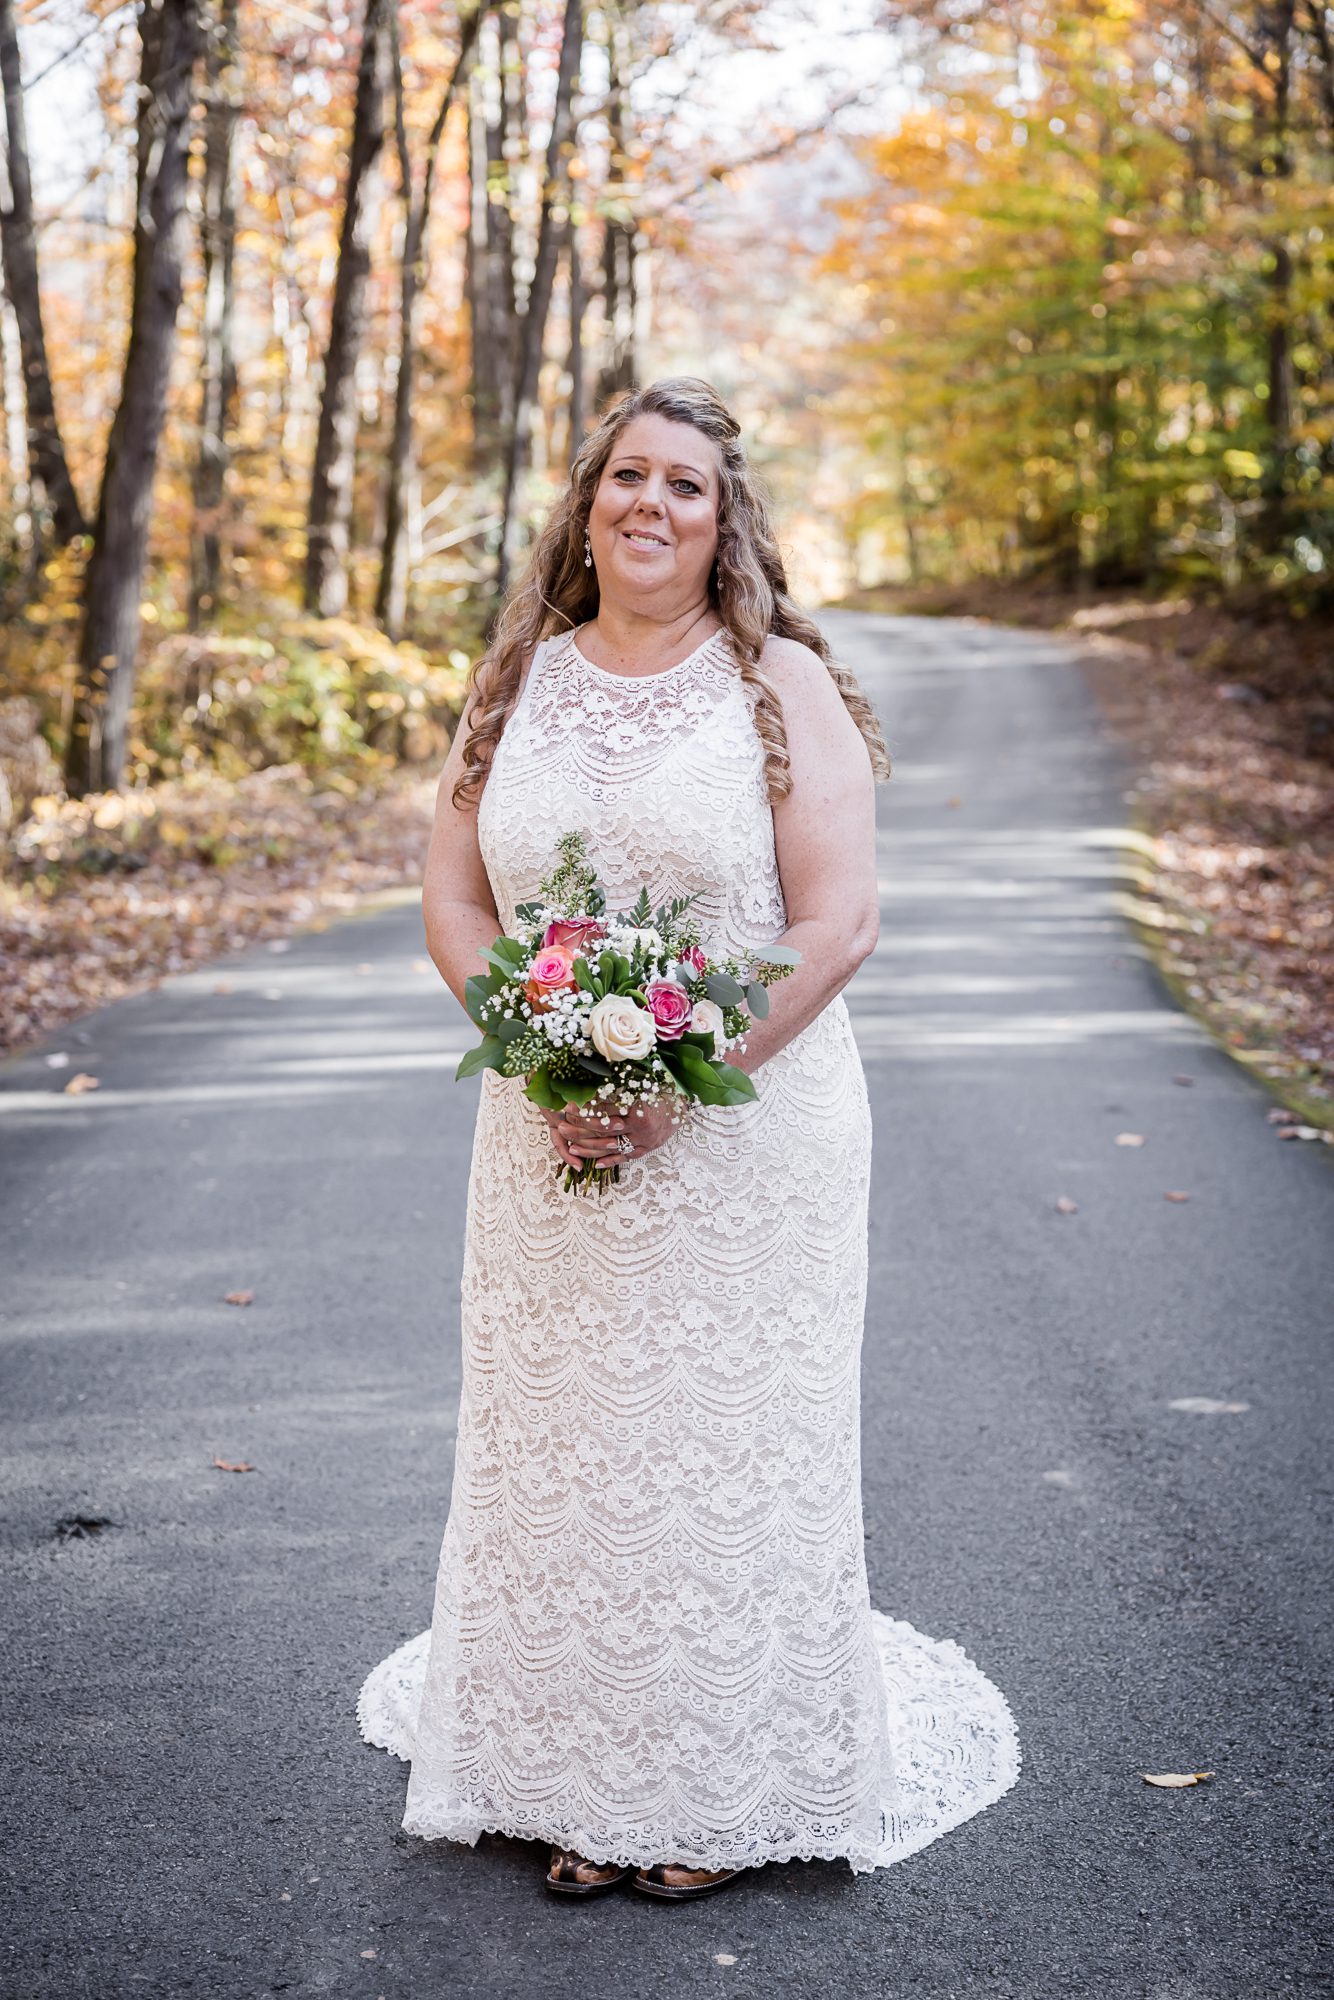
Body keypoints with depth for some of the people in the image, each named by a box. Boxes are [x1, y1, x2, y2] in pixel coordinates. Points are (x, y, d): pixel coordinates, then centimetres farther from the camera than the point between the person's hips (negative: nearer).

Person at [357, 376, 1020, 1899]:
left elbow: (838, 921, -11)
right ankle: (576, 1782, 23)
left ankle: (727, 1790, 19)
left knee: (730, 1446, 3)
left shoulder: (782, 683, -4)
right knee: (557, 1444, 8)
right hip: (552, 1143, 4)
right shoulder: (518, 684, 8)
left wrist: (681, 1088, -17)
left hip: (747, 1133, -3)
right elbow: (451, 902, 6)